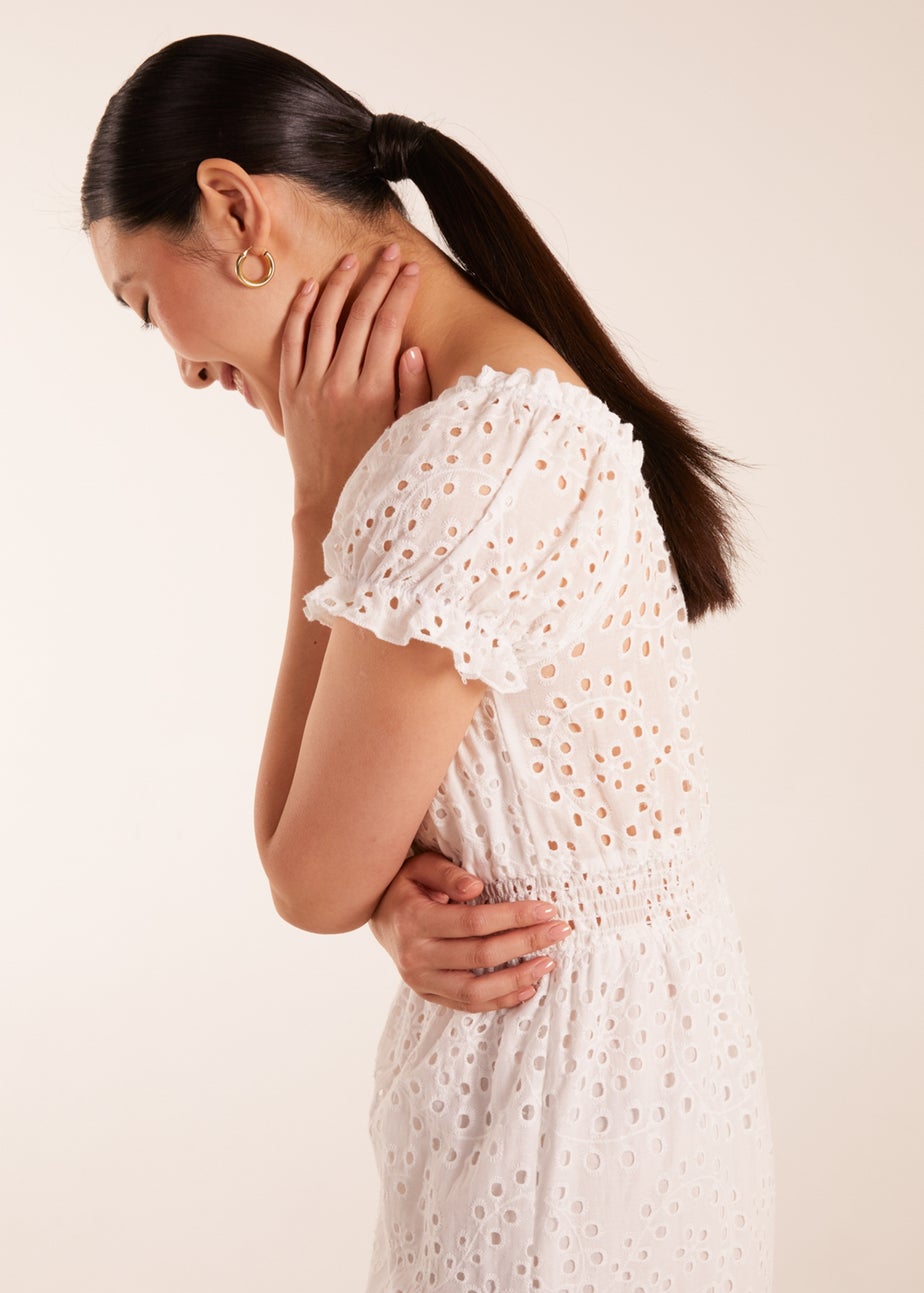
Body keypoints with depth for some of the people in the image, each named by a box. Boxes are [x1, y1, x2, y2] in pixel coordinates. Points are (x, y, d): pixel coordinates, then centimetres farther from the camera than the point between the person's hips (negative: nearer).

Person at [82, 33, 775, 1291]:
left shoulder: (463, 463, -27)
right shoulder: (519, 401, 4)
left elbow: (313, 880, -16)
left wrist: (319, 493, -16)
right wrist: (405, 904, -15)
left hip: (566, 1102, -8)